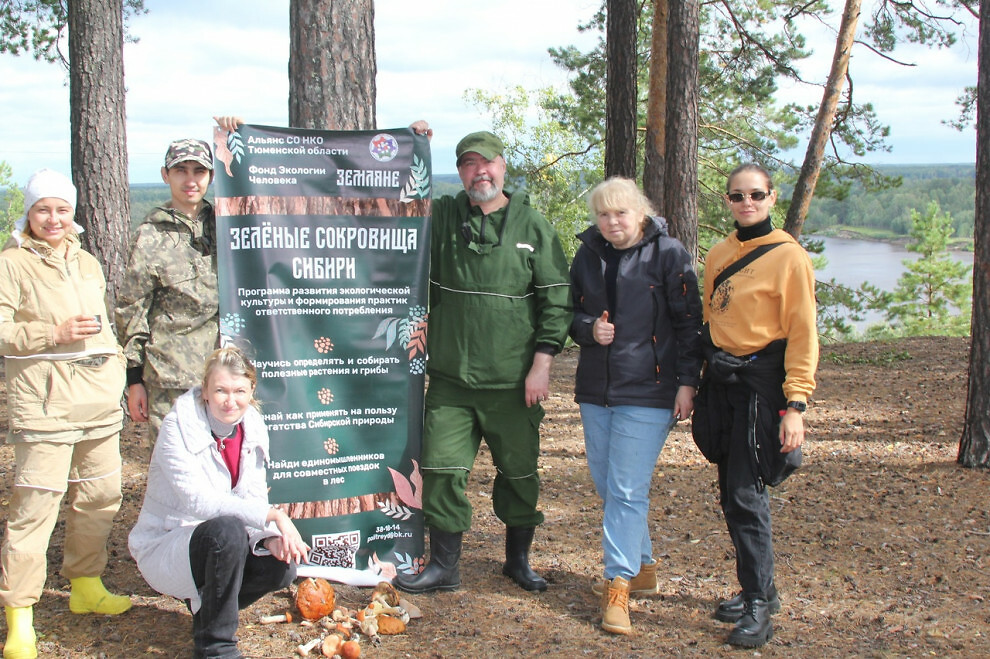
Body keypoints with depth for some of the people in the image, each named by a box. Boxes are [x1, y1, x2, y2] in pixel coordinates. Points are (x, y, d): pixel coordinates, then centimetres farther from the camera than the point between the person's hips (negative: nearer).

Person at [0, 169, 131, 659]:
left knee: (100, 496, 11)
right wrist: (55, 333, -18)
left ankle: (85, 586, 29)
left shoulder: (87, 263, 19)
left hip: (98, 401, 7)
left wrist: (116, 371, 21)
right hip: (44, 403, -7)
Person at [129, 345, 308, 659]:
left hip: (221, 544, 6)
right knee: (227, 530, -35)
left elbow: (255, 498, -2)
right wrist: (271, 515, -39)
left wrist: (270, 536, -24)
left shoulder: (253, 428, -2)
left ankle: (206, 603, 11)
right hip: (164, 548, -6)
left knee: (281, 565, -18)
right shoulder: (179, 427, -20)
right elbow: (197, 499, -32)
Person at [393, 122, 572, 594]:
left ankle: (519, 559, 29)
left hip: (513, 381, -1)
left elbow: (556, 301, 0)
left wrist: (541, 364, -7)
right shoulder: (441, 217, 6)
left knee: (519, 473, 10)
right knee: (442, 469, 0)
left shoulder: (532, 226, 1)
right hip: (450, 378, 1)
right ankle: (443, 565, 15)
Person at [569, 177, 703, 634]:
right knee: (605, 485, 12)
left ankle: (619, 586, -1)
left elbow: (688, 322, -4)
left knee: (627, 490, -8)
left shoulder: (668, 255, -5)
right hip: (595, 390, 6)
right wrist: (589, 329, -5)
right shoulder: (588, 255, 9)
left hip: (647, 391, -6)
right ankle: (642, 568, 30)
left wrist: (688, 382, -9)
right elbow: (571, 314, 17)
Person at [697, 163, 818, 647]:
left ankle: (759, 607, 0)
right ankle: (758, 589, 25)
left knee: (745, 493, -10)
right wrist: (697, 383, 14)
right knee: (730, 493, 11)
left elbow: (802, 335, -9)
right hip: (720, 381, 7)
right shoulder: (718, 256, 11)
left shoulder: (788, 256, -7)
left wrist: (796, 405, -15)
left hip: (760, 382, -7)